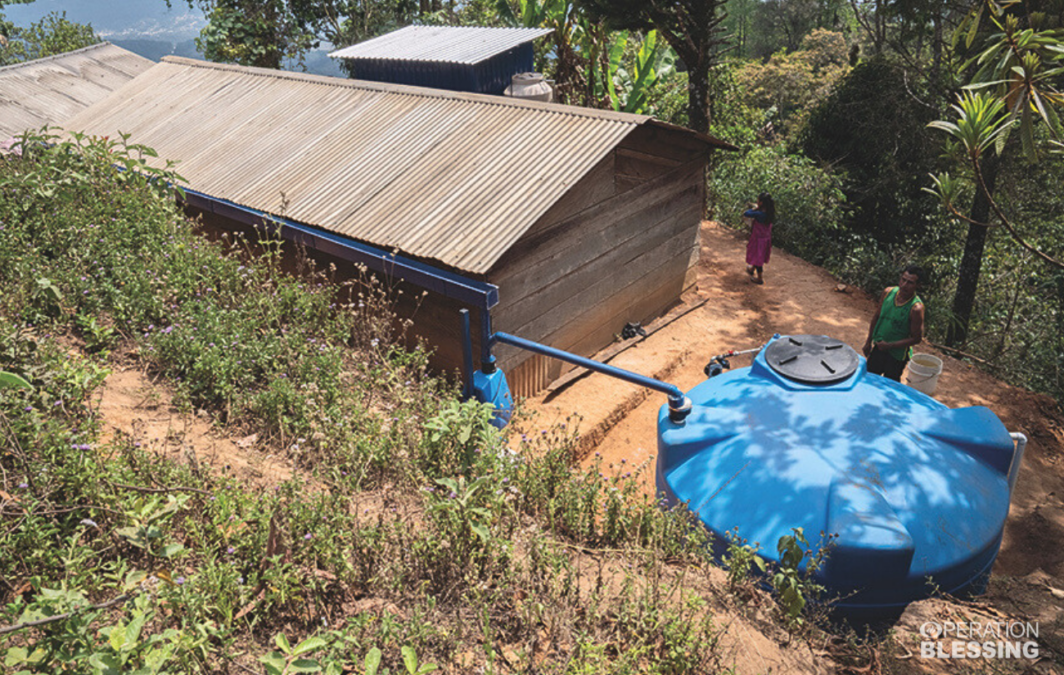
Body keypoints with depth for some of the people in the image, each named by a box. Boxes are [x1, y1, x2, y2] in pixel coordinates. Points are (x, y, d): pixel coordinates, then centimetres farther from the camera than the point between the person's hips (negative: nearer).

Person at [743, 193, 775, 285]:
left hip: (758, 239, -7)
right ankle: (752, 270, 50)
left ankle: (760, 278, 21)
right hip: (766, 238, 7)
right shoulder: (769, 213, -6)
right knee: (758, 256, 27)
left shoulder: (759, 214, -30)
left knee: (757, 257, 10)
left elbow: (746, 214, -25)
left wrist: (754, 208, -13)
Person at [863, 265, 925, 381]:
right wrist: (869, 341, 11)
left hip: (897, 355, -5)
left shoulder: (916, 308, -24)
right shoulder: (888, 292, -8)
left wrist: (889, 346, -19)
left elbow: (917, 339, -18)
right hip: (879, 347, 5)